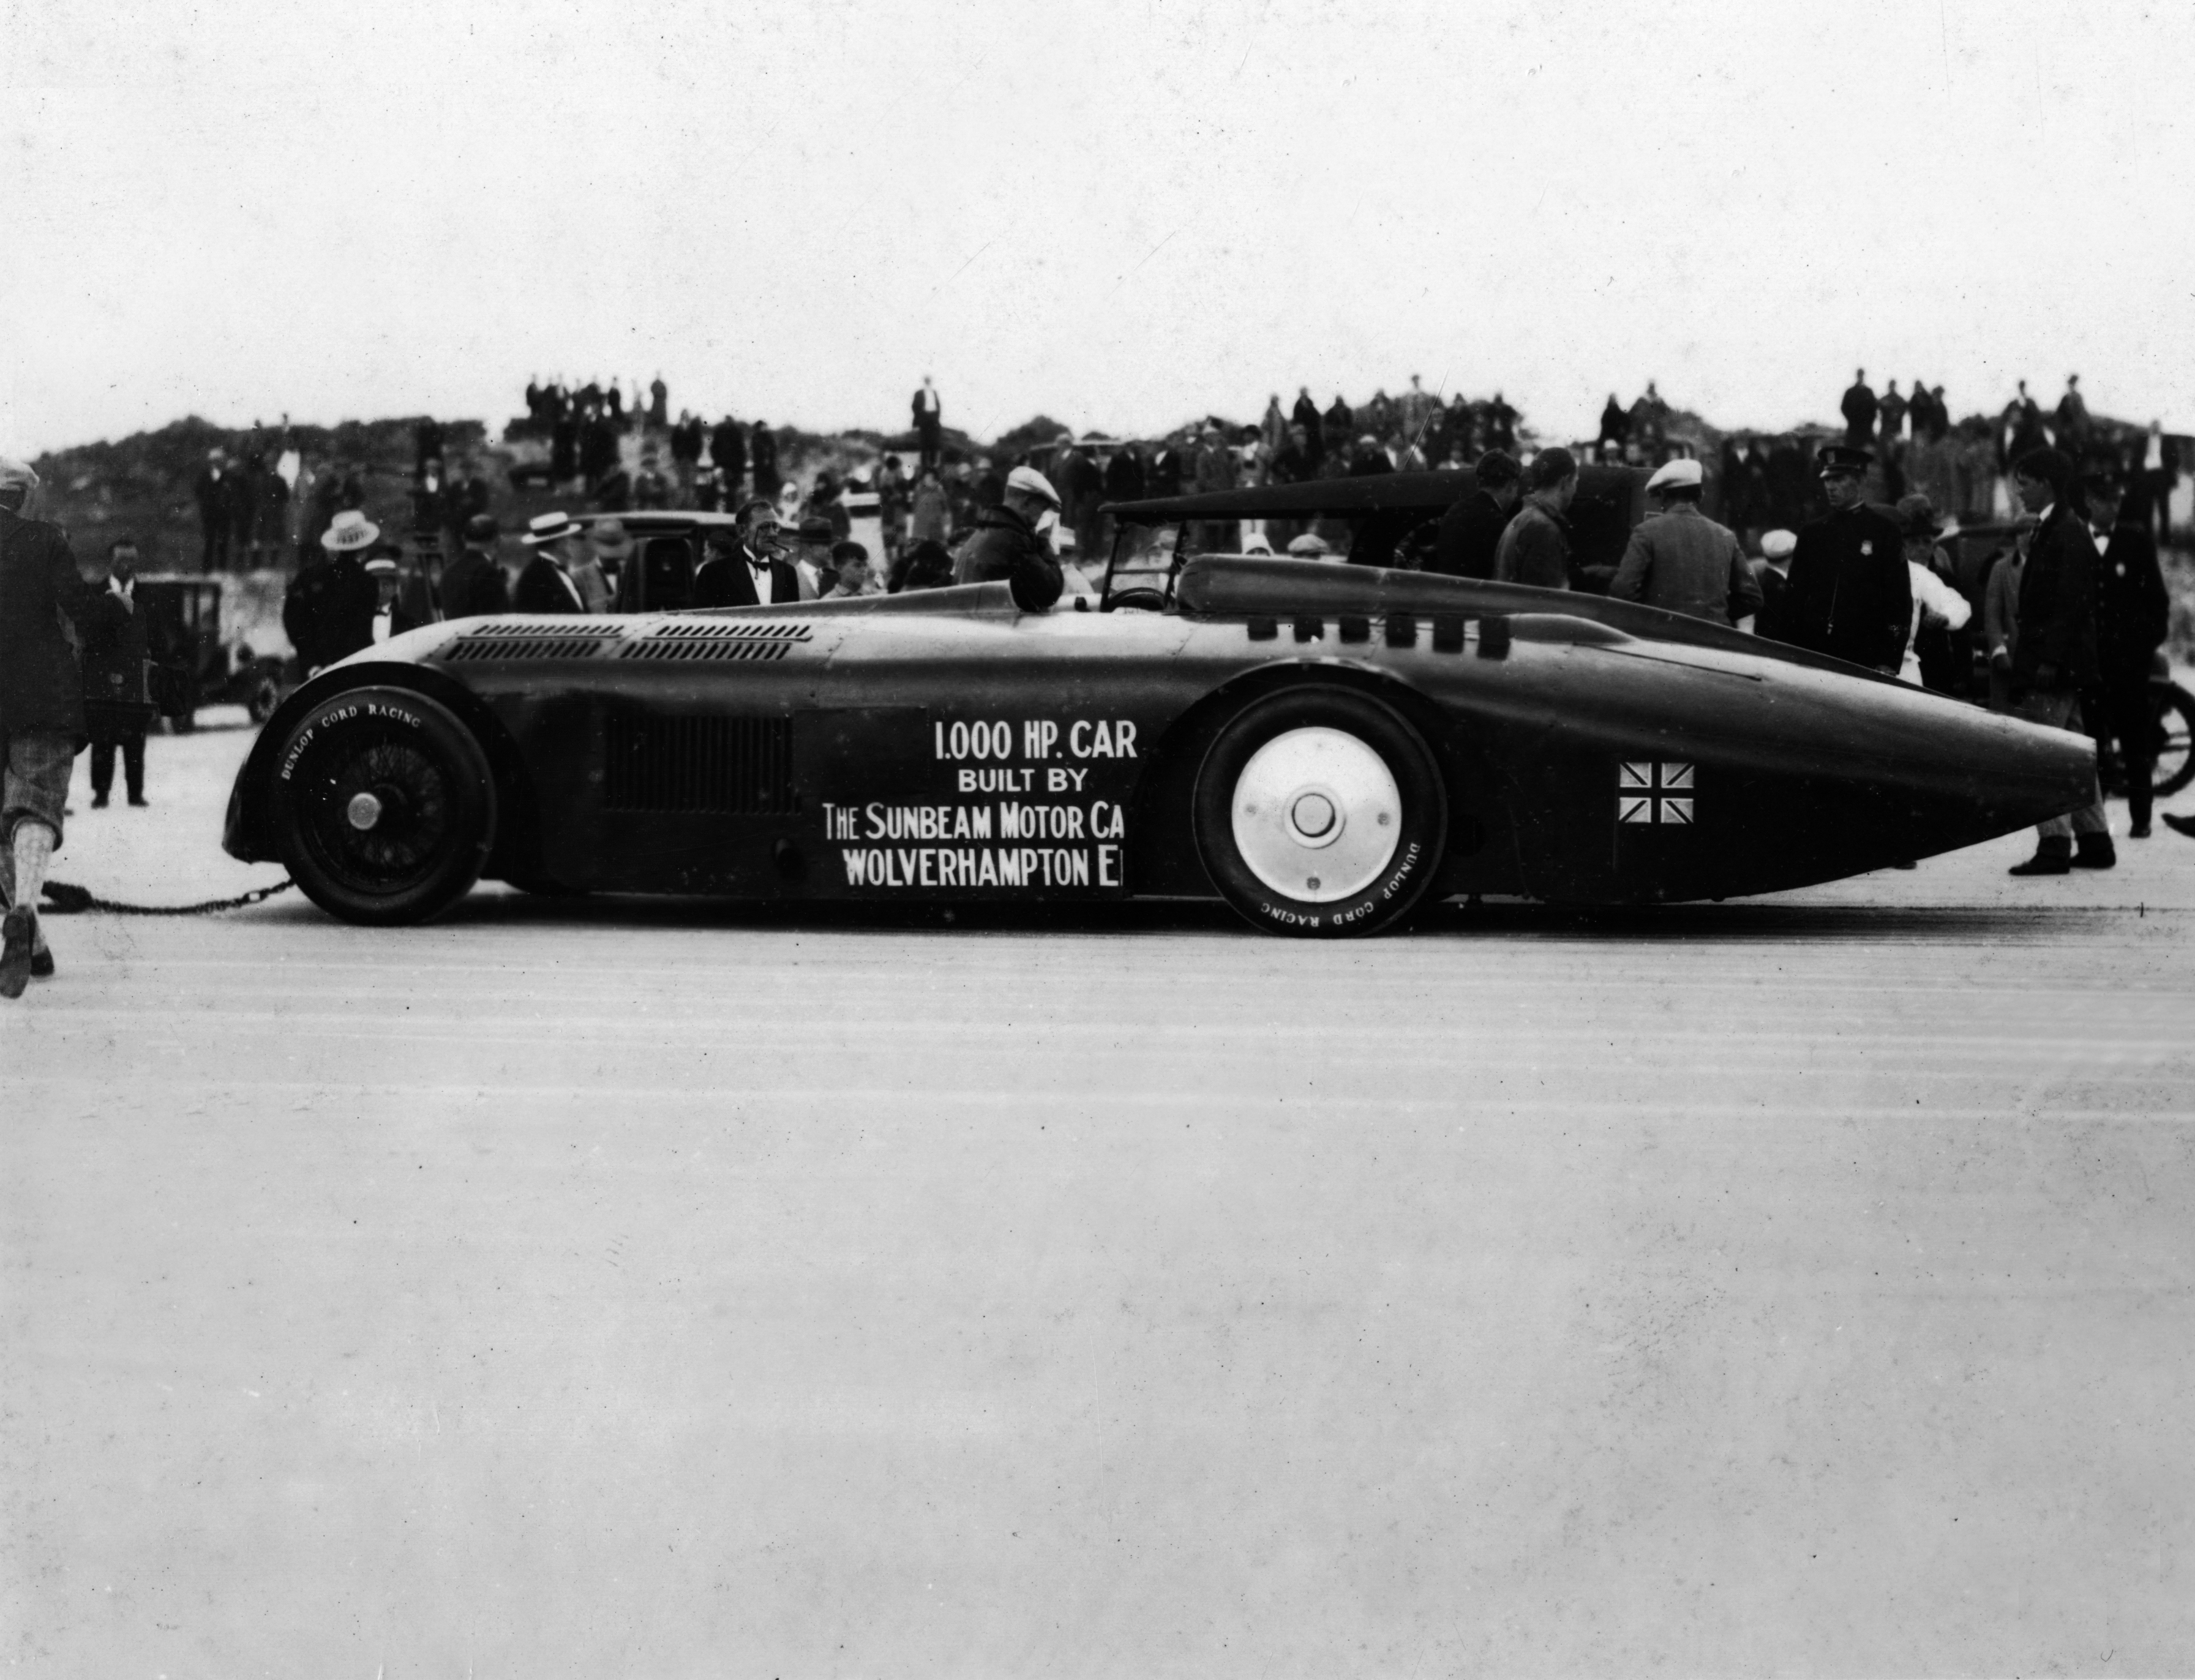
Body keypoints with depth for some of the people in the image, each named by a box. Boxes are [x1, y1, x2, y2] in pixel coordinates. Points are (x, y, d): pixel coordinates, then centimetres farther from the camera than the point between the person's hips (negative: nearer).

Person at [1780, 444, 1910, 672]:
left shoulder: (1885, 531, 2)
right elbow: (1795, 596, 14)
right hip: (1812, 656, 3)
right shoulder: (1812, 532, 13)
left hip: (1865, 658, -3)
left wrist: (1889, 663, -8)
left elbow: (1900, 600, -1)